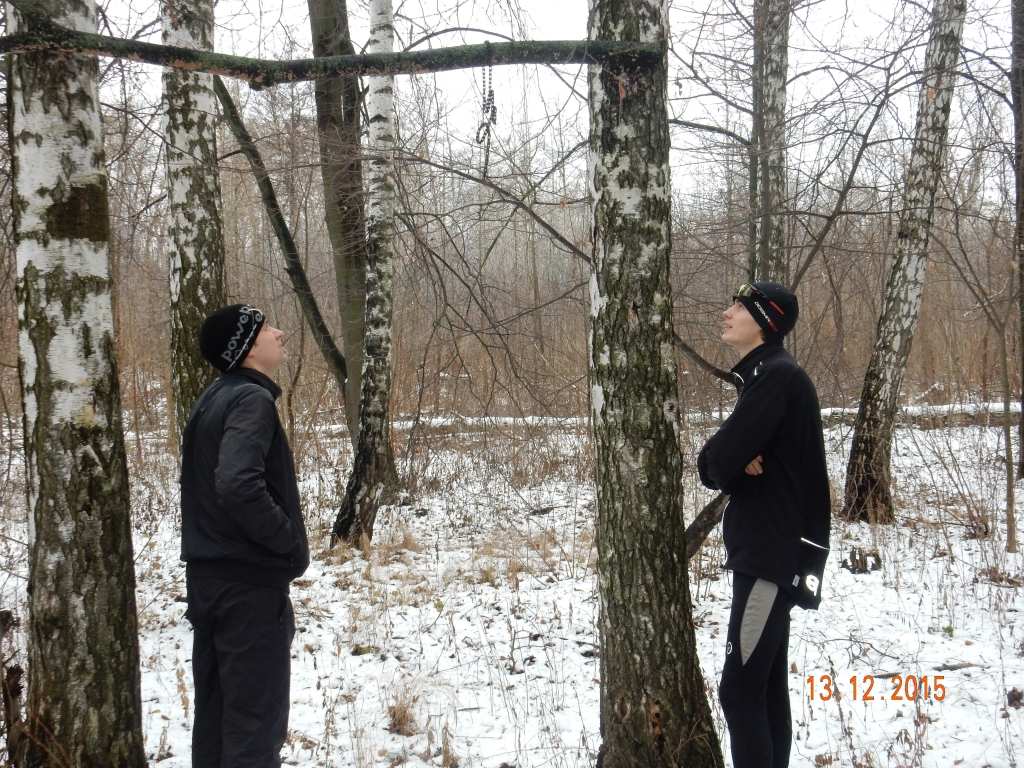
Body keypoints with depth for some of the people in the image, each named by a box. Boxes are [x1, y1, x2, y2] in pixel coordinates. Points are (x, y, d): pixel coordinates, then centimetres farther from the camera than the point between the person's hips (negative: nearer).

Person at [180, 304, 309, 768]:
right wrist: (291, 541, -17)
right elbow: (238, 485, -28)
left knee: (214, 707, 15)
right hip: (250, 579, -9)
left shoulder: (213, 399, 14)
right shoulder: (250, 400, -15)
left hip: (206, 575, 9)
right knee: (256, 713, -2)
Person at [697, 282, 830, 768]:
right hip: (768, 553, 10)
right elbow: (713, 464, 11)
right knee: (766, 686, 14)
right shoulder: (763, 375, 16)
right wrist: (735, 464, -10)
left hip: (772, 555, -10)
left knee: (739, 689, -10)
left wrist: (725, 465, -1)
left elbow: (717, 462, -22)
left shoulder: (776, 376, -15)